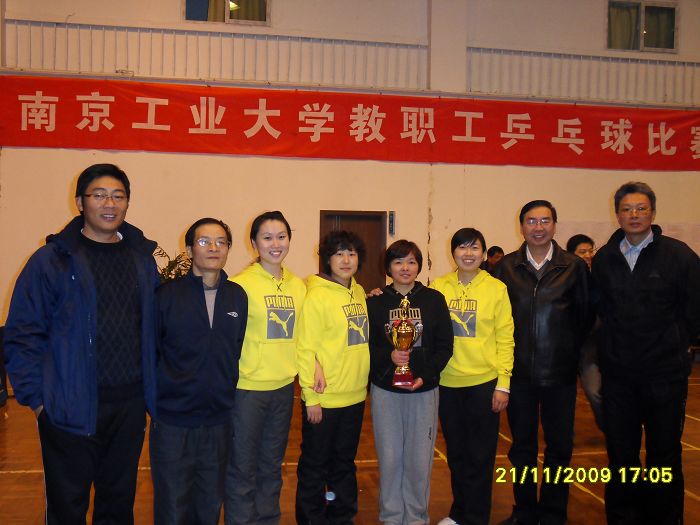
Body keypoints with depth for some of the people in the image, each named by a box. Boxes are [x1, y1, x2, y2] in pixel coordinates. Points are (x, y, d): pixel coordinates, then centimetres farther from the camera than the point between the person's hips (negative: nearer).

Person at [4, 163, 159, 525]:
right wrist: (34, 396, -10)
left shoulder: (142, 258, 6)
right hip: (71, 406, -3)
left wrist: (151, 389, 3)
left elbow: (152, 328, 7)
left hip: (130, 404, 4)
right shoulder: (52, 260, -7)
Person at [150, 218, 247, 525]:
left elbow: (238, 351, 10)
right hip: (172, 421, -3)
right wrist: (156, 399, -3)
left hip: (219, 420, 3)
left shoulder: (238, 297, 3)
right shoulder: (167, 295, -6)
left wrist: (230, 394, 7)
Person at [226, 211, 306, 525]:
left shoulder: (297, 285, 6)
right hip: (247, 387, -5)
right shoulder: (241, 284, -11)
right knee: (242, 467, 7)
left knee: (272, 464, 19)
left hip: (284, 386, 6)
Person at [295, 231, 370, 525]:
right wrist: (311, 398, -16)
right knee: (315, 465, 9)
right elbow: (305, 349, -15)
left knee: (345, 462, 19)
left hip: (355, 396, 7)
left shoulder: (359, 293, 6)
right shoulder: (317, 296, -14)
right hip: (323, 399, -6)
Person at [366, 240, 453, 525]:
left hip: (424, 391, 0)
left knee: (419, 459, 6)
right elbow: (365, 346, 1)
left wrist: (425, 376, -11)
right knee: (389, 458, 6)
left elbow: (444, 346, 1)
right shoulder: (375, 302, 1)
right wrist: (388, 356, -17)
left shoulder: (434, 299, 1)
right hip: (385, 391, 0)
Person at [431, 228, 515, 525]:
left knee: (480, 456, 8)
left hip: (484, 383, -2)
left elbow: (505, 338, -4)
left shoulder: (496, 288, -4)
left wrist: (503, 384, -7)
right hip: (447, 383, 2)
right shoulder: (438, 287, 1)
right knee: (456, 453, 16)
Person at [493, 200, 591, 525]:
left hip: (560, 374, -1)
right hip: (519, 373, 1)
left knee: (559, 446, 10)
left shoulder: (574, 267, -3)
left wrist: (578, 358, 1)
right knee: (521, 446, 13)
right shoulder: (506, 267, 0)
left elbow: (585, 317, 1)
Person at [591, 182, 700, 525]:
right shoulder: (604, 259, 3)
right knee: (620, 455, 11)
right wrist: (615, 349, 6)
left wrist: (672, 348, 3)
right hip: (618, 374, 3)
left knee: (664, 456, 8)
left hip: (666, 374, -3)